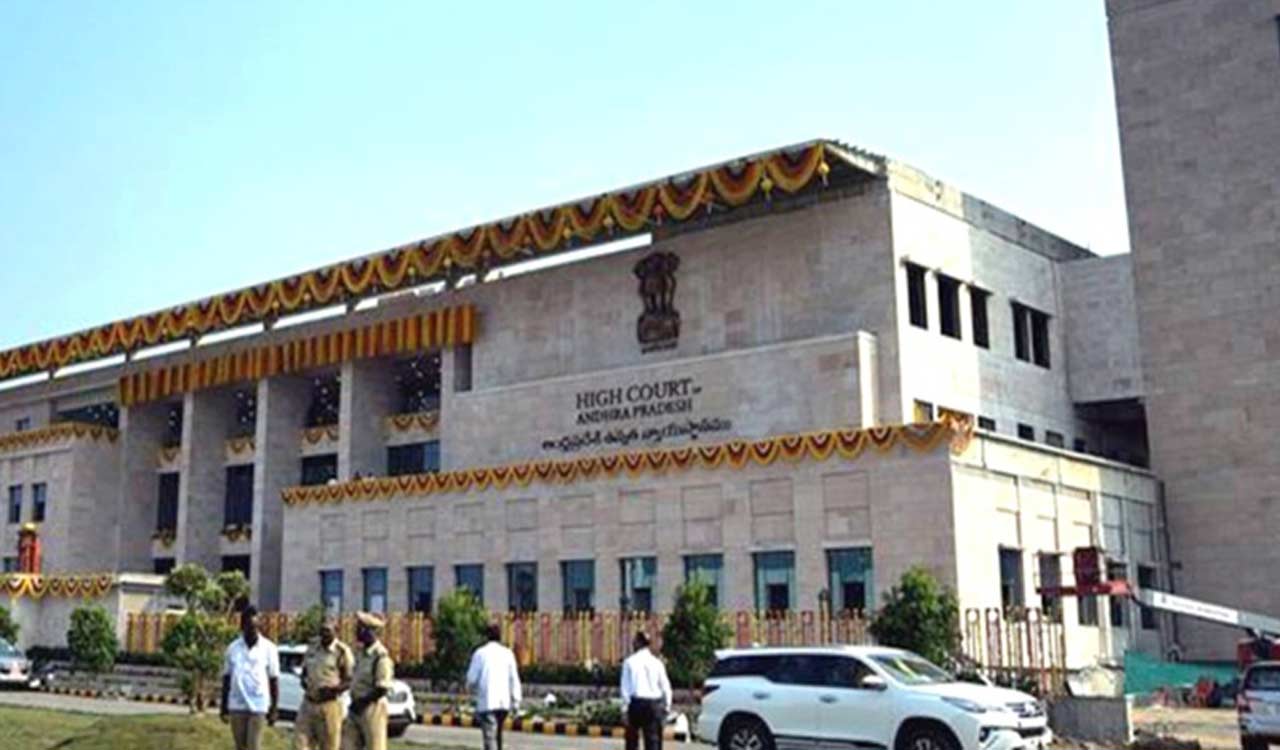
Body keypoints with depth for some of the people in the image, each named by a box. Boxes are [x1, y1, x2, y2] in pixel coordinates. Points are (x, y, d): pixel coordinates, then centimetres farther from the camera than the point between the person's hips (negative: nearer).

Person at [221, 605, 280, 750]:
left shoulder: (269, 648, -3)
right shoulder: (233, 648, 4)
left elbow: (274, 680, -1)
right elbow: (227, 678, 10)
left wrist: (273, 709, -3)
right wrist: (223, 706, 9)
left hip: (258, 706, -3)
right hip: (236, 706, 3)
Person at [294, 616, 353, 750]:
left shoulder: (342, 651, -8)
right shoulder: (312, 647, 9)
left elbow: (350, 680, -6)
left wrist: (334, 689, -22)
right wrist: (304, 681, -2)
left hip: (329, 705, -5)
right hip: (308, 703, 5)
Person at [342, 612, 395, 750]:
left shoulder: (381, 656, -17)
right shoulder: (361, 652, 10)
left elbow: (382, 689, -20)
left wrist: (360, 703, -14)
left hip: (372, 709, -9)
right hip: (356, 709, 9)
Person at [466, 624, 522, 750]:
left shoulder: (480, 653, -1)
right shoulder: (507, 653, 5)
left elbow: (472, 678, -2)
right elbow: (514, 679, 3)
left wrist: (471, 686, 20)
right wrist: (516, 701, 5)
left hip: (486, 702, -3)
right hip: (504, 702, 3)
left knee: (489, 736, -6)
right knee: (497, 735, 22)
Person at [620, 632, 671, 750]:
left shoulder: (630, 662, -3)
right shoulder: (657, 662, 2)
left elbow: (625, 687, -5)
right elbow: (666, 686, 3)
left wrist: (625, 707, -1)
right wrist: (667, 706, 11)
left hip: (636, 702, -1)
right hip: (655, 703, 1)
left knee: (632, 739, 12)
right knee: (653, 740, 4)